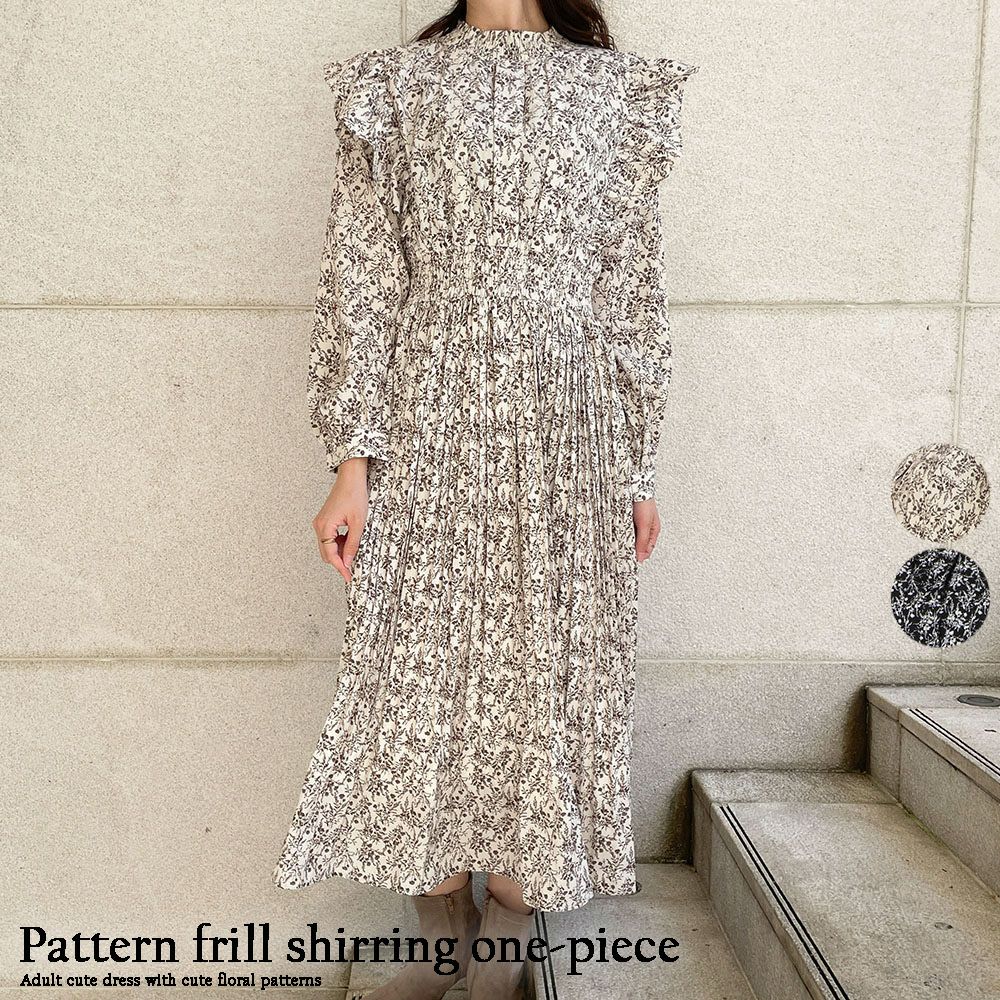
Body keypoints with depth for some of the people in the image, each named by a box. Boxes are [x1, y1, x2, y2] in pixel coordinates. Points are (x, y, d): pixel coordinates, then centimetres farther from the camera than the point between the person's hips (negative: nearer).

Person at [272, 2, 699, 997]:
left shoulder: (618, 89, 12)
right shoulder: (394, 83, 10)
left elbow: (633, 291, 9)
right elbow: (361, 280, 3)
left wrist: (638, 467, 6)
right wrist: (353, 458, -4)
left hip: (566, 431, 1)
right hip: (428, 428, 0)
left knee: (542, 668, 4)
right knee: (420, 667, 5)